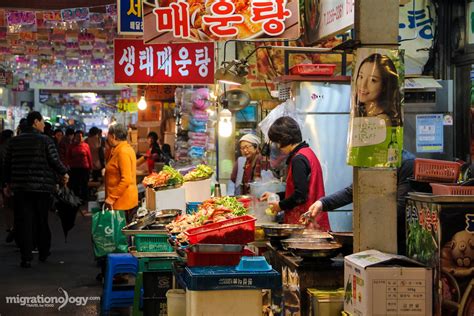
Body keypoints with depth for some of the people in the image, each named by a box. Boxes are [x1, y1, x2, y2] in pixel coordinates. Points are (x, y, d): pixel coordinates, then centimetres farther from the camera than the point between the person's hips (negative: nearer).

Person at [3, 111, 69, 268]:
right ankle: (43, 253, 24)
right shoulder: (46, 140, -7)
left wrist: (8, 183, 19)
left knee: (24, 222, 2)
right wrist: (64, 173, 10)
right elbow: (55, 161, -9)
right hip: (42, 187, -2)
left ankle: (26, 257, -2)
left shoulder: (14, 141, 5)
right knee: (42, 221, 12)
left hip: (20, 188, 2)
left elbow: (7, 164, 8)